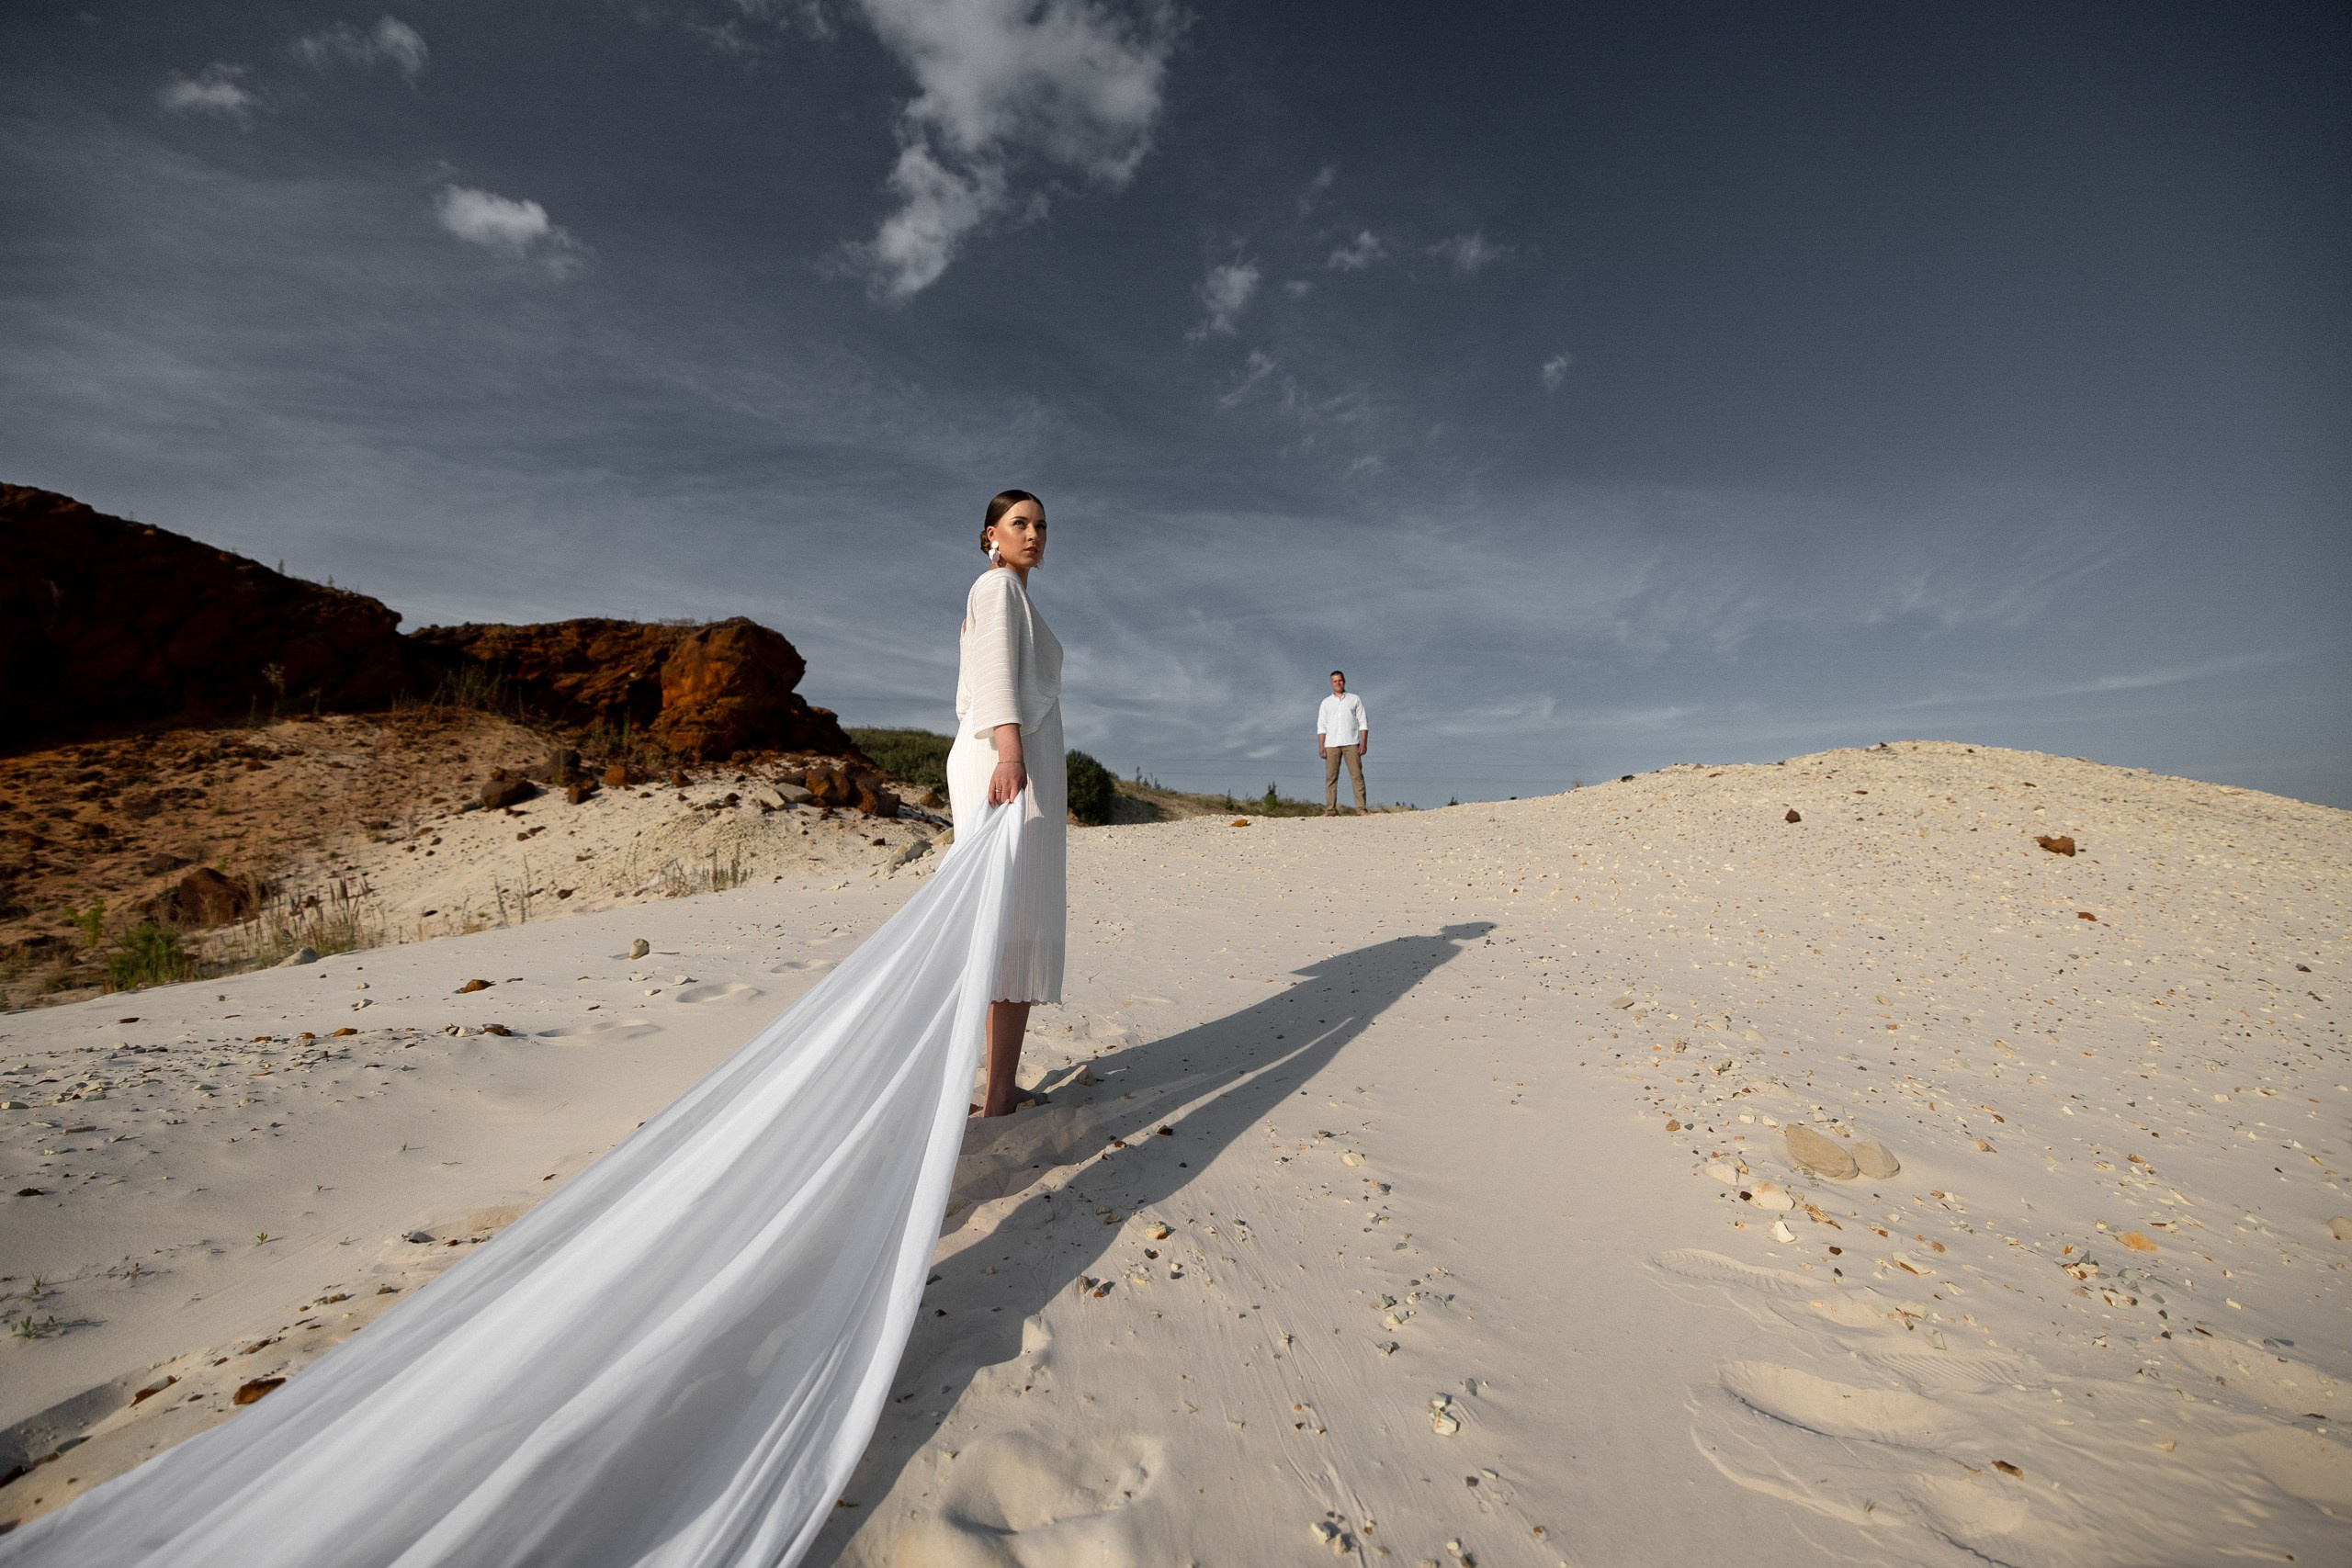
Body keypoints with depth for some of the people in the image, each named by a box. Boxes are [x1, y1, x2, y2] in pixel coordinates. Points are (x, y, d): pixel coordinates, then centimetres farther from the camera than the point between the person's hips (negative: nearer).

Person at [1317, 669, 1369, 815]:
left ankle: (1361, 808, -9)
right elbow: (1321, 726, 10)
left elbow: (1363, 723, 6)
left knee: (1357, 776, -8)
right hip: (1331, 744, 1)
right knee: (1330, 777, -3)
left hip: (1351, 743, -1)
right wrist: (1321, 746, -2)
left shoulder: (1355, 699, 11)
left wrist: (1364, 743, -6)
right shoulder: (1326, 702, 14)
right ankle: (1330, 810, -2)